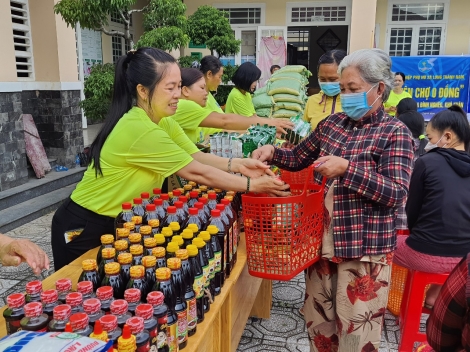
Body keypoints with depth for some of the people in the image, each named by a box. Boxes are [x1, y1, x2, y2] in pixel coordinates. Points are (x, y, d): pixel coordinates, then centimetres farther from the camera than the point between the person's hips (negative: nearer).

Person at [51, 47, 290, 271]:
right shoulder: (138, 129, -30)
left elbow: (197, 156, -5)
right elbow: (196, 173, -28)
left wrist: (236, 165, -20)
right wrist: (251, 185, -22)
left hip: (116, 223, 8)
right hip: (83, 228, -8)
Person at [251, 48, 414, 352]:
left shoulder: (395, 133, -8)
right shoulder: (333, 123, 7)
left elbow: (397, 194, -18)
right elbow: (299, 159, 18)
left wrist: (347, 169, -27)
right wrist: (272, 153, -2)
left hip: (365, 246, -5)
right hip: (322, 237, 6)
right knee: (317, 318, 19)